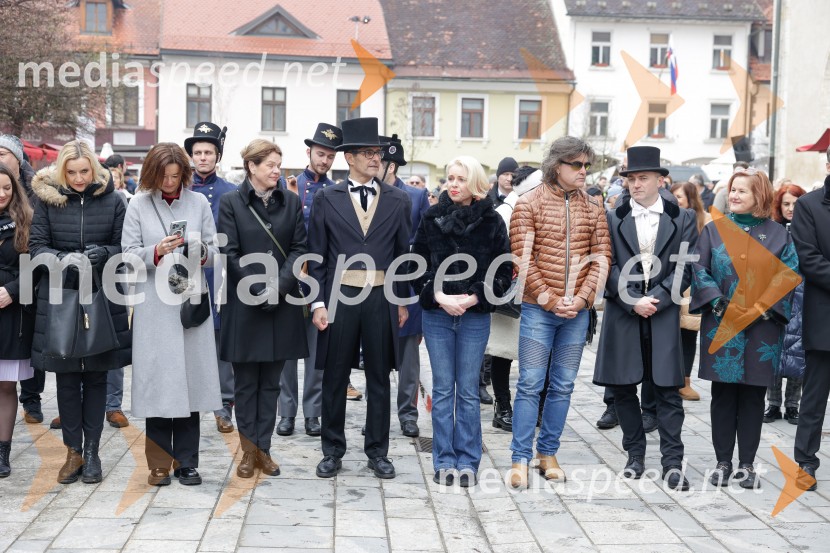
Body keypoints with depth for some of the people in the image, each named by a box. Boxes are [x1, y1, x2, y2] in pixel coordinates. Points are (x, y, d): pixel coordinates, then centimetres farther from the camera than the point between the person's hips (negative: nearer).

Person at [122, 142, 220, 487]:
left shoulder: (199, 203, 8)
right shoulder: (139, 205, 4)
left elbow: (213, 253, 9)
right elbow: (128, 255, 1)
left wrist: (201, 251, -12)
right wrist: (156, 252, -16)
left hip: (192, 300, 2)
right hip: (154, 304, -1)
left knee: (190, 377, 3)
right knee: (158, 380, -1)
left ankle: (186, 461, 12)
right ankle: (159, 463, 9)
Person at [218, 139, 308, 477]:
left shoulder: (291, 202, 6)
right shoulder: (231, 203, -1)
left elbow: (298, 247, 2)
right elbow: (230, 254, -6)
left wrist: (279, 286, -12)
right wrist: (259, 290, -13)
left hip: (283, 303, 2)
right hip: (245, 305, -2)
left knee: (271, 382, 8)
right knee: (246, 382, 5)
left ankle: (263, 448, 16)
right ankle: (249, 449, 15)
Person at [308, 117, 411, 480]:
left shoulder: (398, 200, 5)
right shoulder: (327, 199, 2)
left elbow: (404, 253, 7)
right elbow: (317, 255, 1)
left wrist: (404, 300, 4)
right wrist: (318, 302, -4)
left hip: (382, 298, 1)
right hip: (339, 297, -1)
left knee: (379, 378, 9)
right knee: (334, 378, 8)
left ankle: (377, 451, 20)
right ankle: (332, 450, 21)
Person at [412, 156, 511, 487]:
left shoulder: (491, 221, 0)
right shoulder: (432, 218, 3)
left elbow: (504, 270, 0)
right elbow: (417, 265, 4)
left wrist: (474, 298, -12)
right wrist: (438, 296, -10)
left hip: (475, 316, -1)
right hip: (437, 314, 1)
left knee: (468, 390, 5)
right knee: (442, 389, 6)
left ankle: (467, 461, 14)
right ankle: (444, 461, 15)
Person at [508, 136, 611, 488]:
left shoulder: (593, 208, 9)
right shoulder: (528, 204, -3)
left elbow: (602, 257, 5)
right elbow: (523, 259, -7)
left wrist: (581, 298, -8)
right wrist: (550, 300, -12)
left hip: (577, 311, 4)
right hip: (538, 308, -4)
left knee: (563, 386, 8)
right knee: (530, 384, -3)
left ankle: (548, 453, 20)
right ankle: (521, 460, 3)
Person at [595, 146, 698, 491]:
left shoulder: (683, 219, 5)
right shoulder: (613, 219, 6)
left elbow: (685, 268, -1)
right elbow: (609, 267, 0)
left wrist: (656, 299, -13)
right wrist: (633, 301, -12)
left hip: (664, 316, -1)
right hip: (622, 314, 1)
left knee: (667, 389, -1)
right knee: (623, 388, 6)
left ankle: (672, 462, 5)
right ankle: (635, 455, 19)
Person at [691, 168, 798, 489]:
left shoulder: (778, 234, 5)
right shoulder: (714, 230, 6)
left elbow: (788, 276, 0)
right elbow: (700, 270, 2)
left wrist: (763, 307, -13)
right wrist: (720, 304, -11)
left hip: (762, 329, 0)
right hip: (721, 326, 0)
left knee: (753, 396, 5)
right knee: (723, 395, 3)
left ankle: (747, 465, 14)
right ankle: (723, 462, 13)